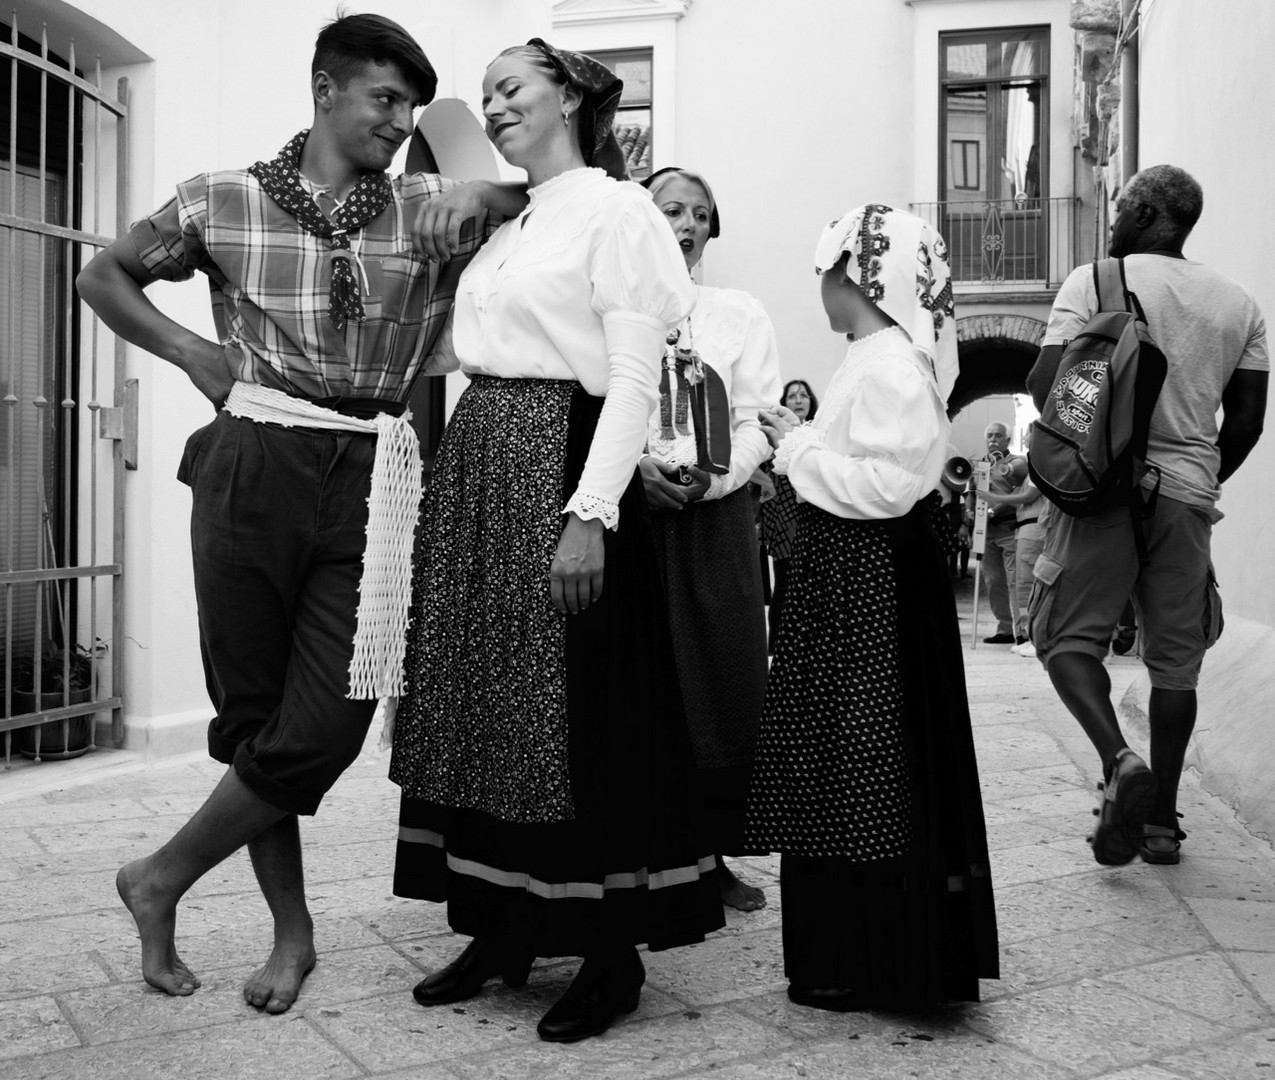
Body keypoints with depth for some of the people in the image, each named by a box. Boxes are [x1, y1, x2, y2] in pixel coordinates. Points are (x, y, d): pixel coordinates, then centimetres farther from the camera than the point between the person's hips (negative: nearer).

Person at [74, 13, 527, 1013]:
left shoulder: (430, 208, 9)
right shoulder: (224, 201, 7)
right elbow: (106, 275, 20)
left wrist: (485, 194, -4)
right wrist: (189, 350, 5)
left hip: (370, 479, 1)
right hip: (254, 465, 0)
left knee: (325, 725, -6)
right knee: (251, 706, 4)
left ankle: (162, 881, 17)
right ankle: (292, 928, 24)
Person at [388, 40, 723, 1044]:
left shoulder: (615, 211, -4)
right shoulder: (503, 227, 18)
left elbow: (635, 378, -14)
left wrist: (590, 515, -22)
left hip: (561, 464, -8)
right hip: (477, 471, 8)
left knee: (574, 714, -4)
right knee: (485, 703, 10)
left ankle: (613, 952, 11)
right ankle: (499, 926, 23)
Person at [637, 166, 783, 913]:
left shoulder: (741, 314, 13)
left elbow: (759, 422, 4)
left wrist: (713, 478, -12)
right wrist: (637, 467, -15)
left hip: (716, 514, 2)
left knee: (725, 682, 1)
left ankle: (714, 852, 15)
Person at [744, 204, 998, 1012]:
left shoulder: (887, 365, -15)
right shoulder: (884, 359, 15)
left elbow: (889, 485, -23)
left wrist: (800, 448, -13)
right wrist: (804, 445, 8)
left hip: (870, 581, -10)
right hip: (855, 575, 10)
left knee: (866, 765, -2)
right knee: (846, 763, 15)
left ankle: (867, 968, 12)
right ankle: (850, 953, 27)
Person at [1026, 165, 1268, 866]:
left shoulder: (1093, 282, -1)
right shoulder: (1239, 305, 11)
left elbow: (1046, 384, -9)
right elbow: (1246, 422, 8)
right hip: (1188, 494, 4)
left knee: (1068, 637, 7)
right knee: (1175, 660, 11)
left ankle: (1119, 761, -16)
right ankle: (1160, 821, 18)